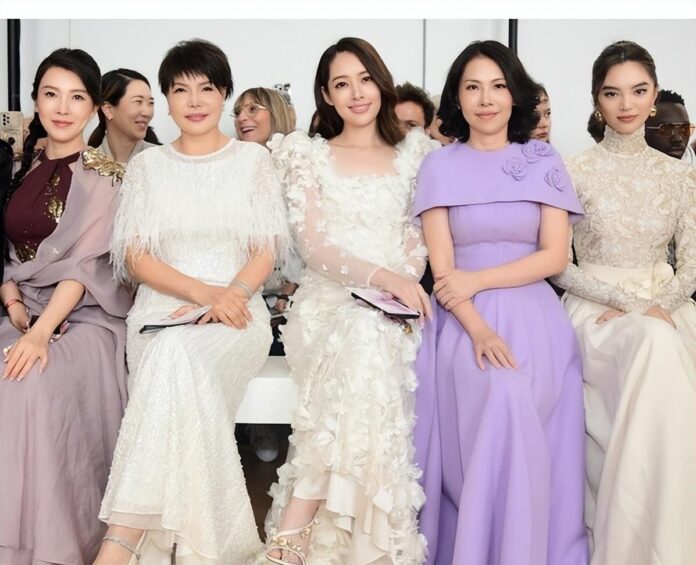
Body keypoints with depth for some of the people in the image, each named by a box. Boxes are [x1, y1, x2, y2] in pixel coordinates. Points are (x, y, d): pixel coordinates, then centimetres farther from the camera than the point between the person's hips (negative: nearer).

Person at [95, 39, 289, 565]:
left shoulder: (254, 159, 11)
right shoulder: (147, 165, 14)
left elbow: (266, 251, 4)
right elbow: (135, 256, 4)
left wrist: (231, 294, -17)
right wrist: (202, 291, -13)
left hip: (237, 313, -1)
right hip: (162, 311, 2)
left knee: (179, 357, -35)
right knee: (178, 368, -33)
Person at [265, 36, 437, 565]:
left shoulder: (414, 151, 18)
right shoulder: (308, 154, 11)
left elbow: (423, 232, 17)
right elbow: (315, 246, -1)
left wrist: (409, 281, -6)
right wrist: (384, 277, -18)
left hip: (396, 309, 2)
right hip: (329, 303, -1)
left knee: (369, 342, -36)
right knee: (364, 340, -37)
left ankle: (298, 517, -35)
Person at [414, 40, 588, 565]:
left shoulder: (544, 161, 9)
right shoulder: (439, 166, 7)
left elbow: (555, 256, 1)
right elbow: (442, 268, -1)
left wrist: (477, 280, -10)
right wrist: (478, 328, -18)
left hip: (533, 312, 1)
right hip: (463, 318, -1)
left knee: (526, 400, -25)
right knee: (501, 394, -28)